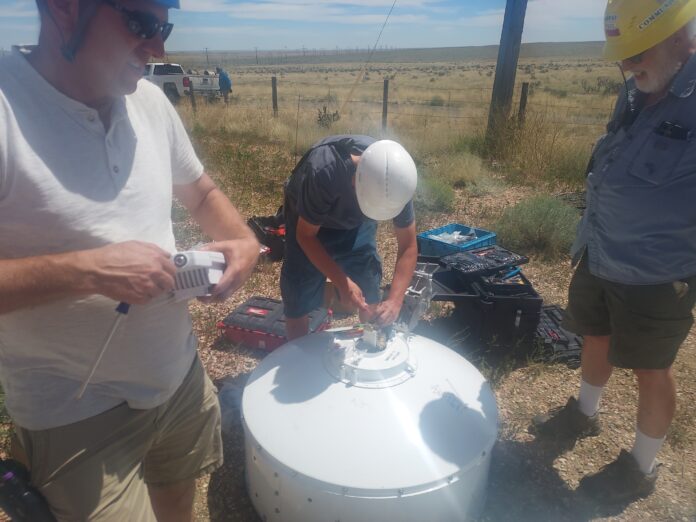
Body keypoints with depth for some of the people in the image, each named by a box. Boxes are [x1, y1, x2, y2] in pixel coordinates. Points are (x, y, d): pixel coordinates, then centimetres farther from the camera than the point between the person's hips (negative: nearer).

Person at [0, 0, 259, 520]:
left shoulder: (149, 100, -1)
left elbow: (202, 192, 11)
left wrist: (243, 241, -6)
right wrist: (86, 268, -28)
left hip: (184, 378, 6)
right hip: (78, 417, -5)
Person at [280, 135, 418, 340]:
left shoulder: (396, 179, -30)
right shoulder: (323, 172, -41)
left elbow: (408, 246, -20)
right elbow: (305, 235, -26)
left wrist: (395, 299, -32)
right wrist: (342, 282, -34)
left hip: (356, 223, 3)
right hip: (307, 220, -2)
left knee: (370, 300, 1)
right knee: (297, 303, -1)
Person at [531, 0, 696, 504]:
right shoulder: (637, 95, 2)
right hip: (599, 259, 7)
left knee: (651, 371, 12)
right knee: (596, 340, 23)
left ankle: (641, 468, 35)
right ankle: (584, 414, 50)